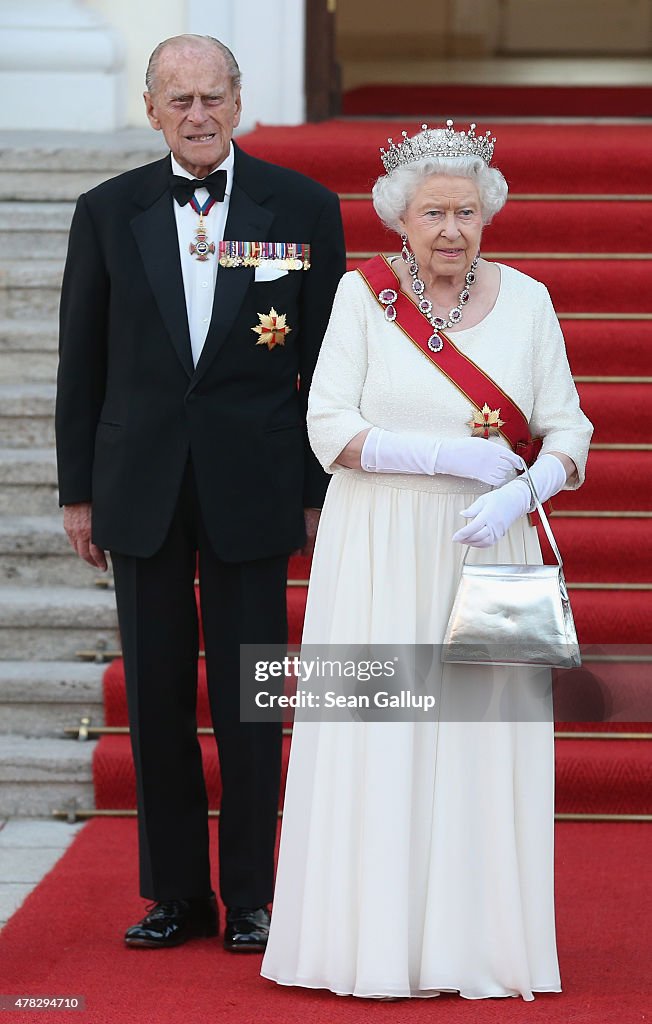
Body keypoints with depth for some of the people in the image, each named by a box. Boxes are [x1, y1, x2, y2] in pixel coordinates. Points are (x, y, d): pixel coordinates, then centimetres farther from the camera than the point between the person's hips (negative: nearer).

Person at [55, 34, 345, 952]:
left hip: (251, 488, -2)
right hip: (142, 488, 2)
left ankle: (249, 899, 14)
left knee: (249, 700, 3)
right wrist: (78, 490, 5)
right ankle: (177, 894, 18)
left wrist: (323, 489, -1)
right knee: (156, 698, 7)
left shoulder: (302, 210, 1)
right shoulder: (108, 212, 4)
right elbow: (82, 360, 7)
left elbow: (327, 361, 2)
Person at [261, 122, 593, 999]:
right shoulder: (363, 294, -1)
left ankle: (476, 941, 10)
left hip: (486, 555, 2)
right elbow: (330, 430, -8)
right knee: (377, 735, -1)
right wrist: (452, 456, -16)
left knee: (484, 737, 2)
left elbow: (568, 430, 3)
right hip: (381, 556, -2)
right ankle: (374, 937, 7)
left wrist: (520, 494, -16)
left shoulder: (525, 300, 4)